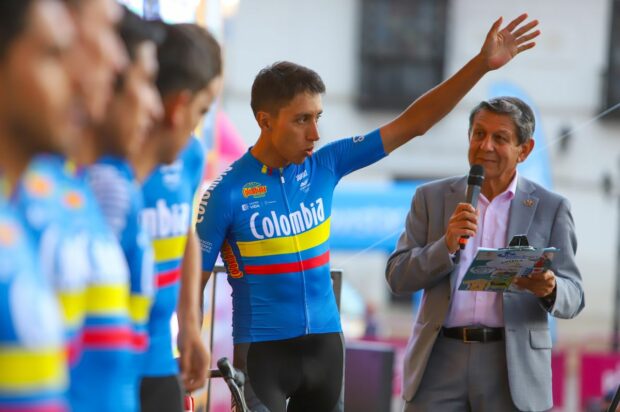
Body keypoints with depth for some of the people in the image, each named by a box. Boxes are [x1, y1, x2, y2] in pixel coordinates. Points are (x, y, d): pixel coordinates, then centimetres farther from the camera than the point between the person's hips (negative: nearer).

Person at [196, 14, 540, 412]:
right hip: (262, 349, -5)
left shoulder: (325, 165, 0)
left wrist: (482, 64, -3)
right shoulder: (228, 192, -12)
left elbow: (411, 124, 2)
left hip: (325, 344, 5)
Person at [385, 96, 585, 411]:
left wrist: (550, 289, -21)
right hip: (440, 360, 1)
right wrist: (447, 245, -15)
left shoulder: (551, 208, 6)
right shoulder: (431, 198, 9)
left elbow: (573, 297, 3)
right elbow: (398, 277, 3)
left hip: (513, 367, -1)